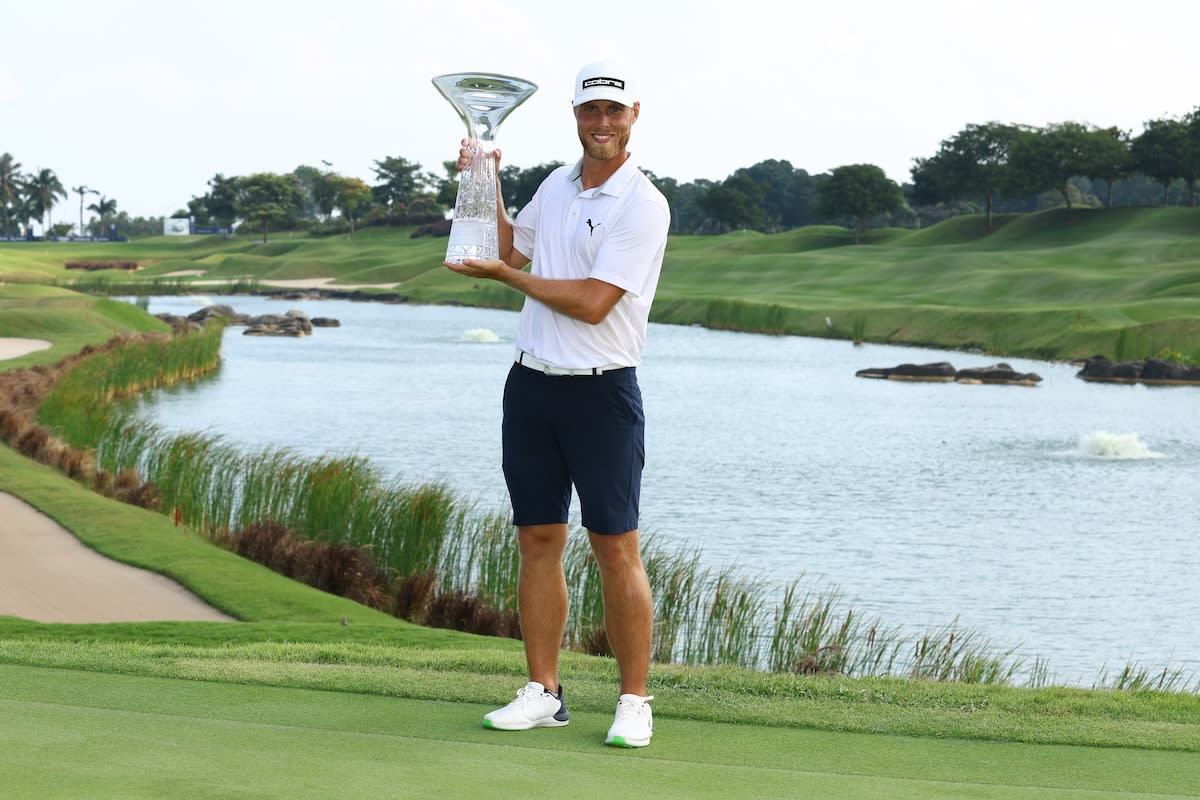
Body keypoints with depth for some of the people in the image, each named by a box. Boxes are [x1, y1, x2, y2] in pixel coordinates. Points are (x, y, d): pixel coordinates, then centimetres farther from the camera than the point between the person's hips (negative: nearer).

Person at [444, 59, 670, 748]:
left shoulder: (644, 205, -11)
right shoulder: (556, 186, 12)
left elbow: (592, 302, -18)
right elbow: (513, 249, 30)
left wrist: (500, 274, -7)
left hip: (602, 391, -6)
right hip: (533, 383, 6)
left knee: (617, 549, -5)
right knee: (539, 543, 7)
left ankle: (635, 702, 2)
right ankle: (543, 693, 14)